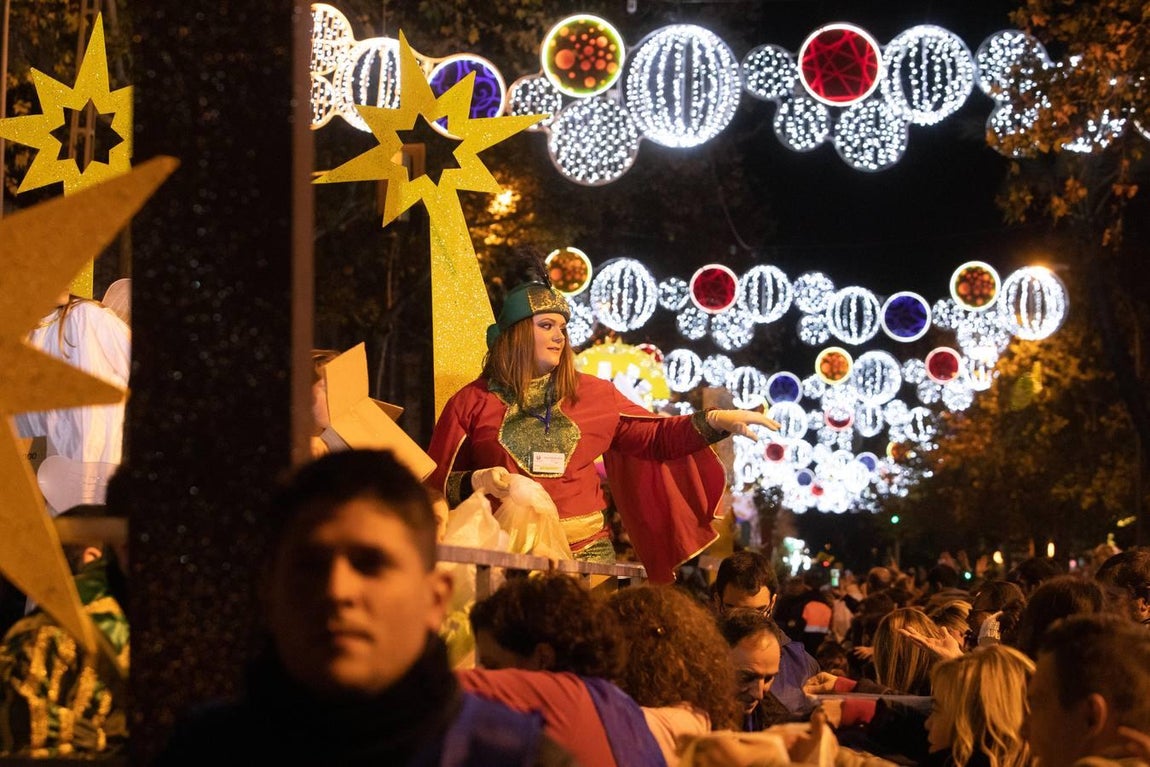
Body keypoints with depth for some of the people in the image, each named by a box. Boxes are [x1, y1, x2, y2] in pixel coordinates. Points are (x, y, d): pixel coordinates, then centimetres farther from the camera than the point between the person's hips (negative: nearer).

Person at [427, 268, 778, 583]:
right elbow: (435, 484, 6)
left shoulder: (592, 394, 11)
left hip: (587, 552, 2)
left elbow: (656, 436, 13)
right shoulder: (472, 402, 5)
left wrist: (717, 420, 1)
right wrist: (474, 481, -14)